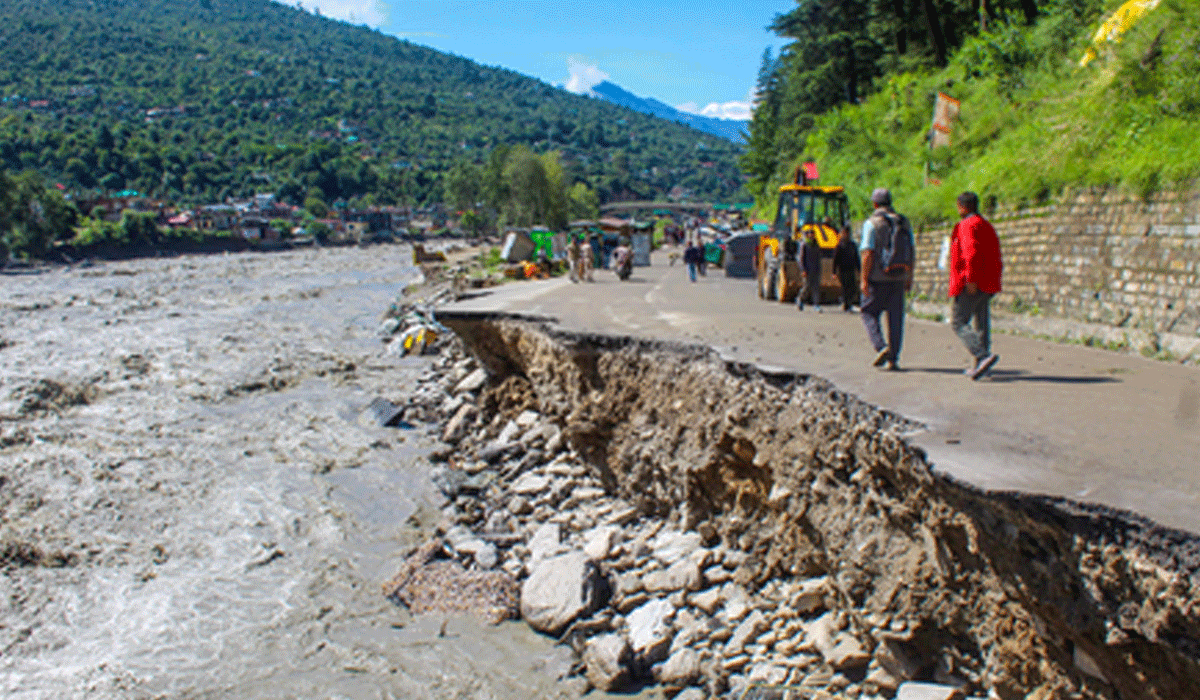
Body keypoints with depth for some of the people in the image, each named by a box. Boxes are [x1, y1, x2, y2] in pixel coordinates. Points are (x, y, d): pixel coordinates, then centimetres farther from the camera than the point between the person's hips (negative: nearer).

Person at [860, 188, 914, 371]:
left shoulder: (872, 223, -8)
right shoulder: (904, 222, 8)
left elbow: (868, 253, -14)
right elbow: (911, 252, 9)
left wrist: (864, 279, -11)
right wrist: (909, 278, 15)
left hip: (877, 277, -4)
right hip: (898, 278, 4)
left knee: (869, 312, 9)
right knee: (896, 318, 7)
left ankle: (881, 347, -9)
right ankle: (893, 359, 7)